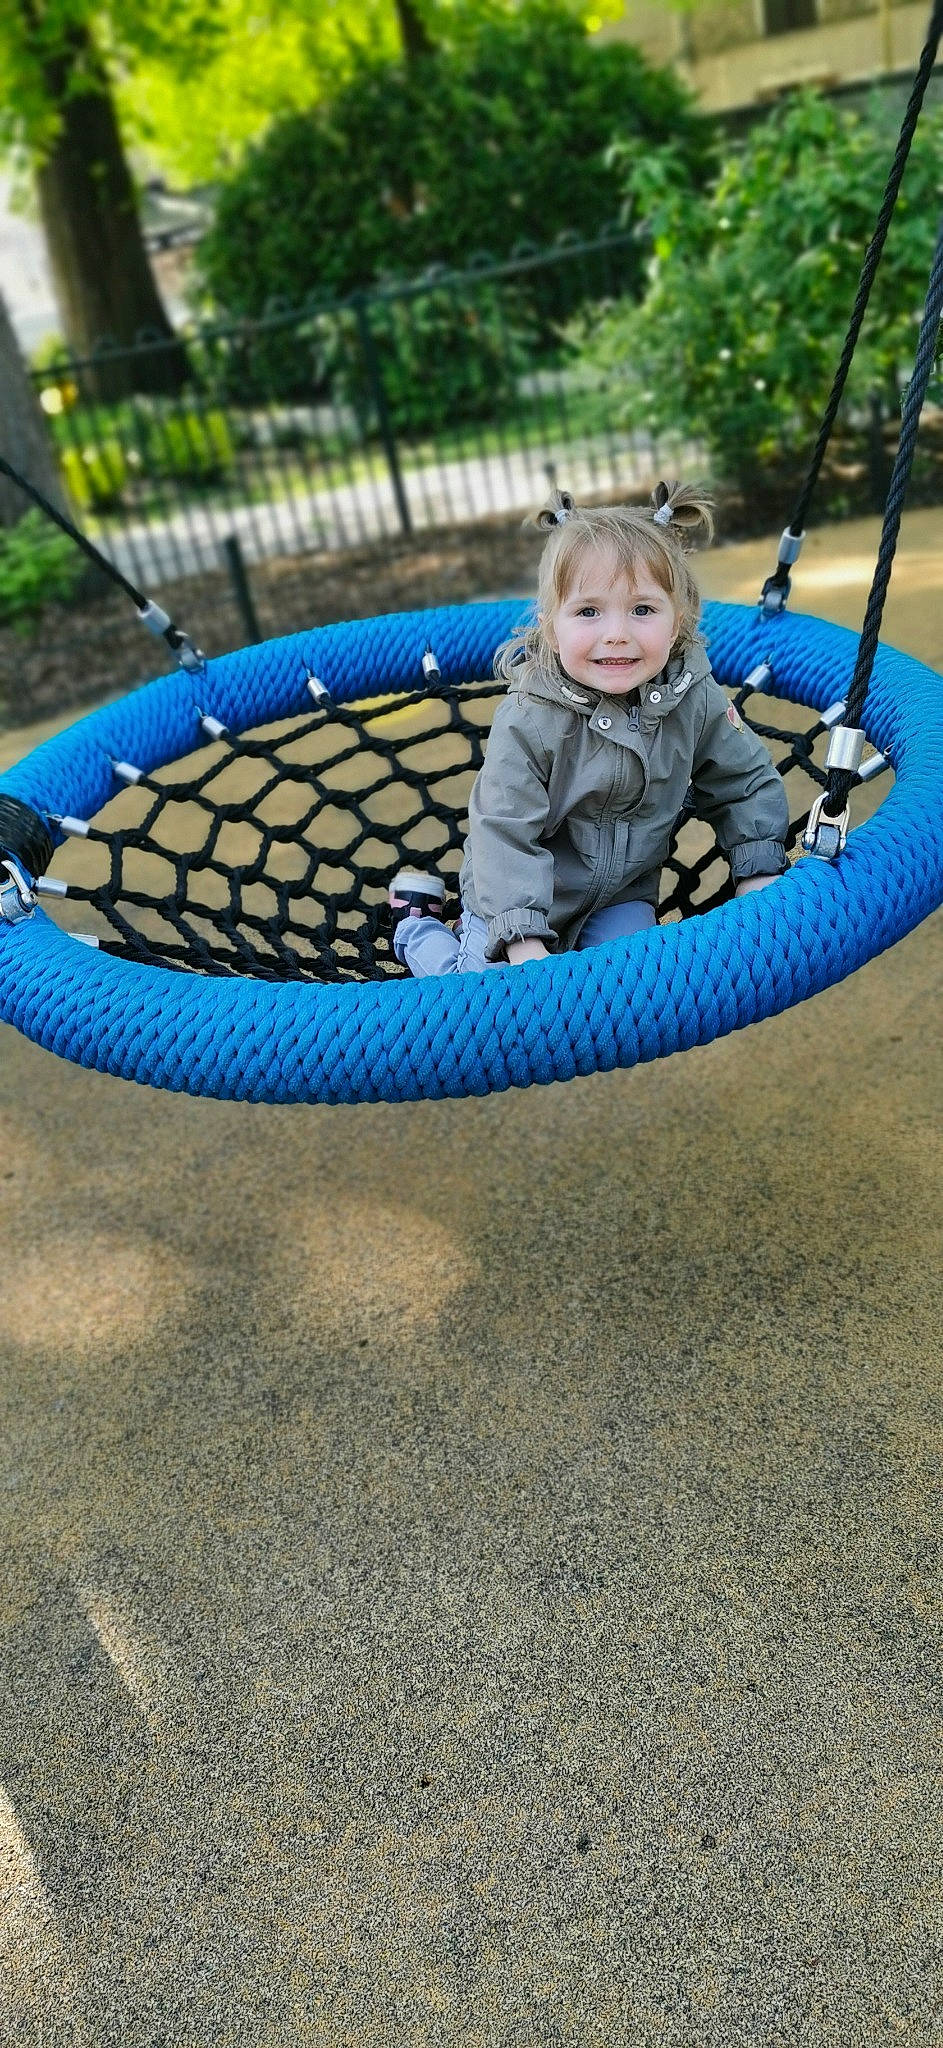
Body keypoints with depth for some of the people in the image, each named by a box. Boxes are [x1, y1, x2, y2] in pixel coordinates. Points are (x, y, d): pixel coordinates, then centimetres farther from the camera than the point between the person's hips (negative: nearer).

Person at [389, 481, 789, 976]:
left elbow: (746, 782, 0)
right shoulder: (529, 720, -28)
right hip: (518, 897, -3)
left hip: (622, 894, 3)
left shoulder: (696, 698, -14)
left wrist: (760, 874, -10)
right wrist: (522, 941, -37)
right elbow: (506, 831, -29)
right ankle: (417, 925, 25)